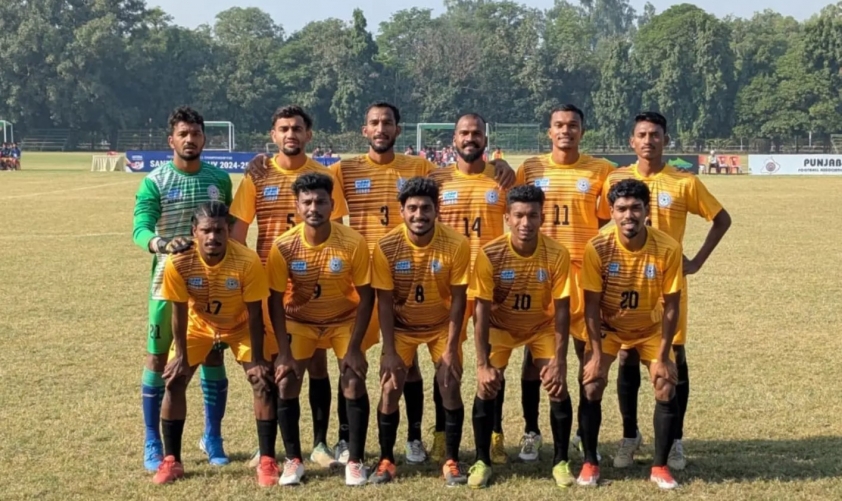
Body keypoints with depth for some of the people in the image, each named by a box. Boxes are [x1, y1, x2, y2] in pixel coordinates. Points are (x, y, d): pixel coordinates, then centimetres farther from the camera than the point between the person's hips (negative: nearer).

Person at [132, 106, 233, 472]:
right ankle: (152, 444, 12)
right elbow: (139, 230, -18)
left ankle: (212, 438, 20)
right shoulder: (154, 181, -6)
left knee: (213, 357, 7)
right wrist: (162, 243, -39)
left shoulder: (219, 179, 4)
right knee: (158, 358, 2)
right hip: (168, 280, -2)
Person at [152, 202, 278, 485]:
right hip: (198, 324, 1)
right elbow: (179, 311, -18)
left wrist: (257, 359, -20)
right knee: (174, 380, -7)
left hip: (241, 325, -1)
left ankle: (268, 462, -2)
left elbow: (254, 314, -24)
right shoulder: (179, 263, -31)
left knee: (263, 381, -12)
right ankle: (171, 461, 7)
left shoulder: (247, 261, -34)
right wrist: (181, 356, -13)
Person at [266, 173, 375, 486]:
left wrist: (354, 347, -20)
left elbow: (366, 296, -16)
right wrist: (284, 352, -19)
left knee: (354, 381, -15)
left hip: (344, 320, -1)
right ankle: (293, 460, 4)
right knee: (286, 382, -12)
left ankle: (355, 461, 0)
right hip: (299, 320, 1)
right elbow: (275, 301, -15)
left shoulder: (353, 243, -24)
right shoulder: (283, 246, -22)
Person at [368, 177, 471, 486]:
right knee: (390, 388, -7)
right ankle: (386, 461, 9)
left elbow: (458, 299, -16)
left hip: (442, 325, 0)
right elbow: (384, 303, -15)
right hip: (401, 326, 0)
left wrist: (451, 348, -17)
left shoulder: (456, 245, -23)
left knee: (450, 385, -10)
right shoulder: (386, 247, -22)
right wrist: (389, 351, -18)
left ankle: (451, 462, 5)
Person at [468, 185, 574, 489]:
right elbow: (482, 310, -23)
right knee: (486, 387, -14)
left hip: (542, 326, 1)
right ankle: (482, 461, 4)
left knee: (558, 387, -11)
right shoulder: (490, 254, -27)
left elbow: (561, 309, -18)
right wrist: (483, 364, -26)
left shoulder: (557, 255, -25)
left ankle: (561, 461, 7)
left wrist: (559, 360, -23)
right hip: (501, 326, 0)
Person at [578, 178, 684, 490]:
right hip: (608, 328, 0)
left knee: (667, 390, -12)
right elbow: (591, 306, -19)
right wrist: (596, 355, -21)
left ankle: (660, 466, 5)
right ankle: (590, 463, 3)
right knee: (592, 387, -15)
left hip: (650, 329, 1)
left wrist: (662, 356, -18)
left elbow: (671, 306, -17)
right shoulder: (597, 249, -26)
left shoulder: (668, 248, -25)